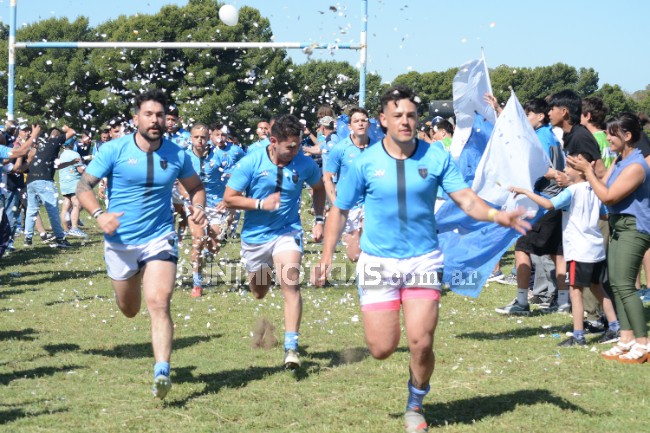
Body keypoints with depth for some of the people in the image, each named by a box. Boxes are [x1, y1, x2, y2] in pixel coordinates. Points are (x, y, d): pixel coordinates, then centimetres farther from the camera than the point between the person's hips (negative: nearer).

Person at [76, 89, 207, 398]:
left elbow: (195, 186, 14)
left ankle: (162, 373, -20)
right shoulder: (114, 150, -8)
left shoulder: (177, 155, -2)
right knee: (129, 310, 18)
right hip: (120, 242, 1)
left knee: (159, 303, -19)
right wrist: (99, 215, -26)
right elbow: (84, 185, -8)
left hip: (160, 239, 0)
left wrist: (198, 207, -8)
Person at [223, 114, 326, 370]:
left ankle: (291, 348, -22)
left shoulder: (304, 164, -7)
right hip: (255, 235, 1)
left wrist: (319, 219, 4)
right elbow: (229, 199, -10)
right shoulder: (250, 164, -14)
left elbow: (319, 188, 14)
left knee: (290, 283, -23)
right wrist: (261, 203, -22)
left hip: (287, 233, -1)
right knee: (259, 293, 17)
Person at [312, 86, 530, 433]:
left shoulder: (436, 157, -3)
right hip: (378, 261, 0)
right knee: (383, 349, -5)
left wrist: (497, 215, -27)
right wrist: (326, 257, -2)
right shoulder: (366, 163, -5)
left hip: (423, 259, 1)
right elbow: (340, 210, 4)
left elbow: (466, 199, -8)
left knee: (421, 343, -9)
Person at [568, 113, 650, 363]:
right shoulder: (619, 162, 13)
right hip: (618, 227, 10)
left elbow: (608, 196, -19)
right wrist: (587, 172, -1)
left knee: (625, 286, -13)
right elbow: (605, 192, 10)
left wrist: (588, 171, -12)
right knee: (616, 285, 10)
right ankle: (626, 340, 15)